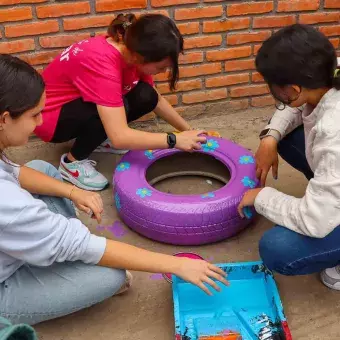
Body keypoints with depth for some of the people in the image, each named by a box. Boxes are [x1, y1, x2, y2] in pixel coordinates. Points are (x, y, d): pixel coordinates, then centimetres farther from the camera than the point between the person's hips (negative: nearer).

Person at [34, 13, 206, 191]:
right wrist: (174, 140, -36)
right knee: (119, 106, -33)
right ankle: (72, 162, -10)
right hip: (51, 117, -7)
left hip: (78, 101, 7)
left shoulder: (133, 50, -13)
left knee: (146, 97, -15)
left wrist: (188, 130, -1)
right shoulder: (102, 63, -37)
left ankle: (98, 138, 8)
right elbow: (119, 137, -41)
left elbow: (156, 99, 4)